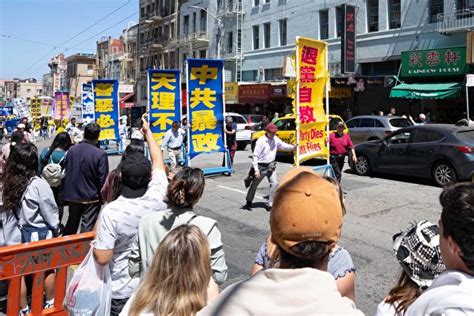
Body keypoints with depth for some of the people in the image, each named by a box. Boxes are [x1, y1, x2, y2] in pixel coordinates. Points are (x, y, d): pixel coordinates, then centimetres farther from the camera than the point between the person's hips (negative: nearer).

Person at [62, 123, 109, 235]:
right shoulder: (100, 154, -20)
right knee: (88, 227, 4)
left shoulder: (71, 150, -3)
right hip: (91, 197, -5)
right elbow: (103, 179, -16)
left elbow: (67, 172, 6)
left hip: (72, 195, 6)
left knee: (72, 224, 23)